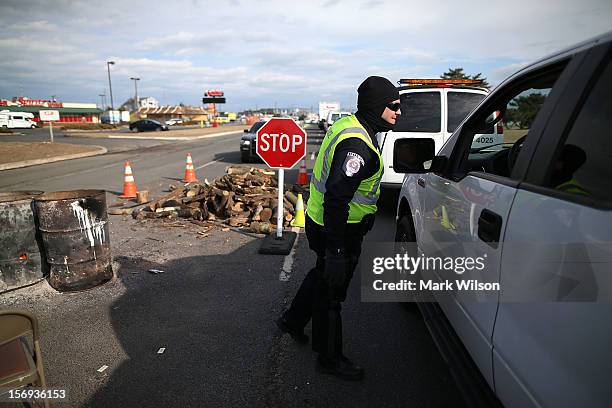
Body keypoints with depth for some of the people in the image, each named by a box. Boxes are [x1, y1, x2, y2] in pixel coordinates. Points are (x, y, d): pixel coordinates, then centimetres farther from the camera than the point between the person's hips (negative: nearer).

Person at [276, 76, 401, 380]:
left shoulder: (347, 125, 6)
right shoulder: (357, 145, -27)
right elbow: (336, 198, -32)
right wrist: (337, 250, -30)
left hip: (321, 221, 10)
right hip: (336, 231, -10)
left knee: (322, 274, 28)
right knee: (331, 290, 7)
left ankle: (293, 320, 49)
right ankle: (329, 358, 27)